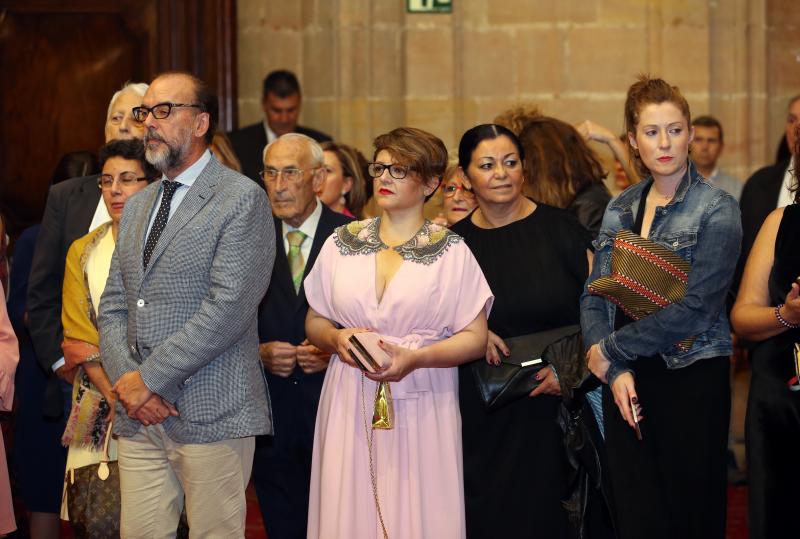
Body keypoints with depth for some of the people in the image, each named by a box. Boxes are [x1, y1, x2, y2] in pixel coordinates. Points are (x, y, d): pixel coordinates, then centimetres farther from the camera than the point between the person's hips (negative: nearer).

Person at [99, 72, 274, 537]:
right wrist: (127, 380, -3)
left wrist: (150, 377, -14)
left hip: (210, 412, -6)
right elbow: (114, 307, 16)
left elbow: (229, 307, -15)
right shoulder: (137, 206, 19)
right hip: (138, 412, 6)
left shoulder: (242, 199, -5)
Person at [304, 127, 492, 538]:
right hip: (350, 406, 2)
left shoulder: (450, 251, 1)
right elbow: (314, 322, 15)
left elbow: (475, 337, -2)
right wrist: (336, 338, -7)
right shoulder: (342, 243, 10)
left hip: (419, 408, -2)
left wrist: (415, 357, -17)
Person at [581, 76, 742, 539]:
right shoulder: (621, 209, 10)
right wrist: (616, 371, -8)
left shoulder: (716, 209, -7)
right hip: (627, 380, 5)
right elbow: (594, 297, 7)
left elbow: (693, 308, -15)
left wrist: (610, 350, -9)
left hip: (692, 379, -4)